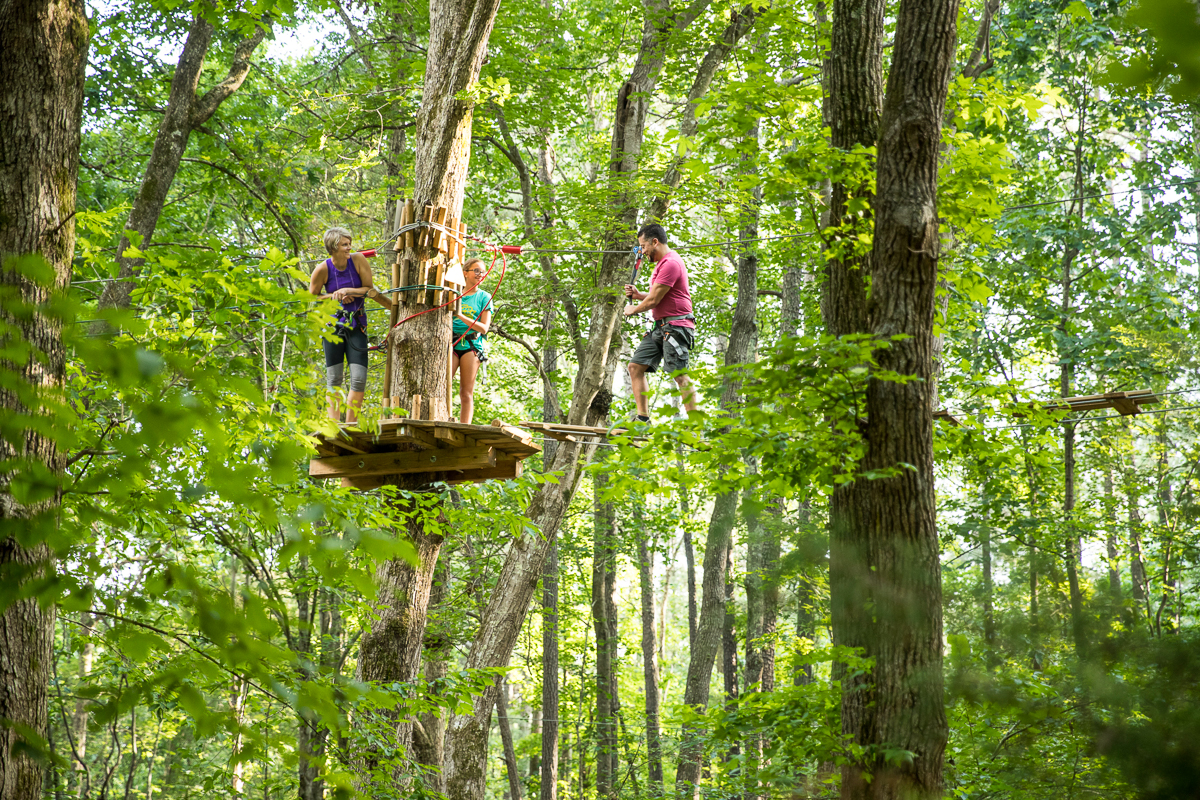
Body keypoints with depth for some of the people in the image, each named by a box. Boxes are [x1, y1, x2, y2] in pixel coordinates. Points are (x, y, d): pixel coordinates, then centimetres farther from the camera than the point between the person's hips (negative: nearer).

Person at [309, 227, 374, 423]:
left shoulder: (358, 260, -6)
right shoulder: (323, 270, -9)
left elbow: (369, 289, 0)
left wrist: (348, 291, -15)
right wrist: (334, 296, -11)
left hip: (356, 324, 1)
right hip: (333, 324, -1)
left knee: (359, 379, -7)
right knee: (334, 379, 0)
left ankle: (351, 424, 5)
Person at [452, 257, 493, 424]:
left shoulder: (484, 297, 10)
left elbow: (484, 328, 0)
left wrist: (461, 316, -10)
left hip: (472, 345, -1)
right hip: (451, 344, 1)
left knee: (466, 392, -5)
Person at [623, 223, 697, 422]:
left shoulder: (670, 264, -14)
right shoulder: (662, 263, 21)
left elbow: (653, 300, -16)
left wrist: (633, 309, 2)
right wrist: (638, 295, 15)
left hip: (675, 326, -11)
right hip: (660, 327, 11)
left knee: (679, 375, -15)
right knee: (636, 366, 4)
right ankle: (643, 418, 2)